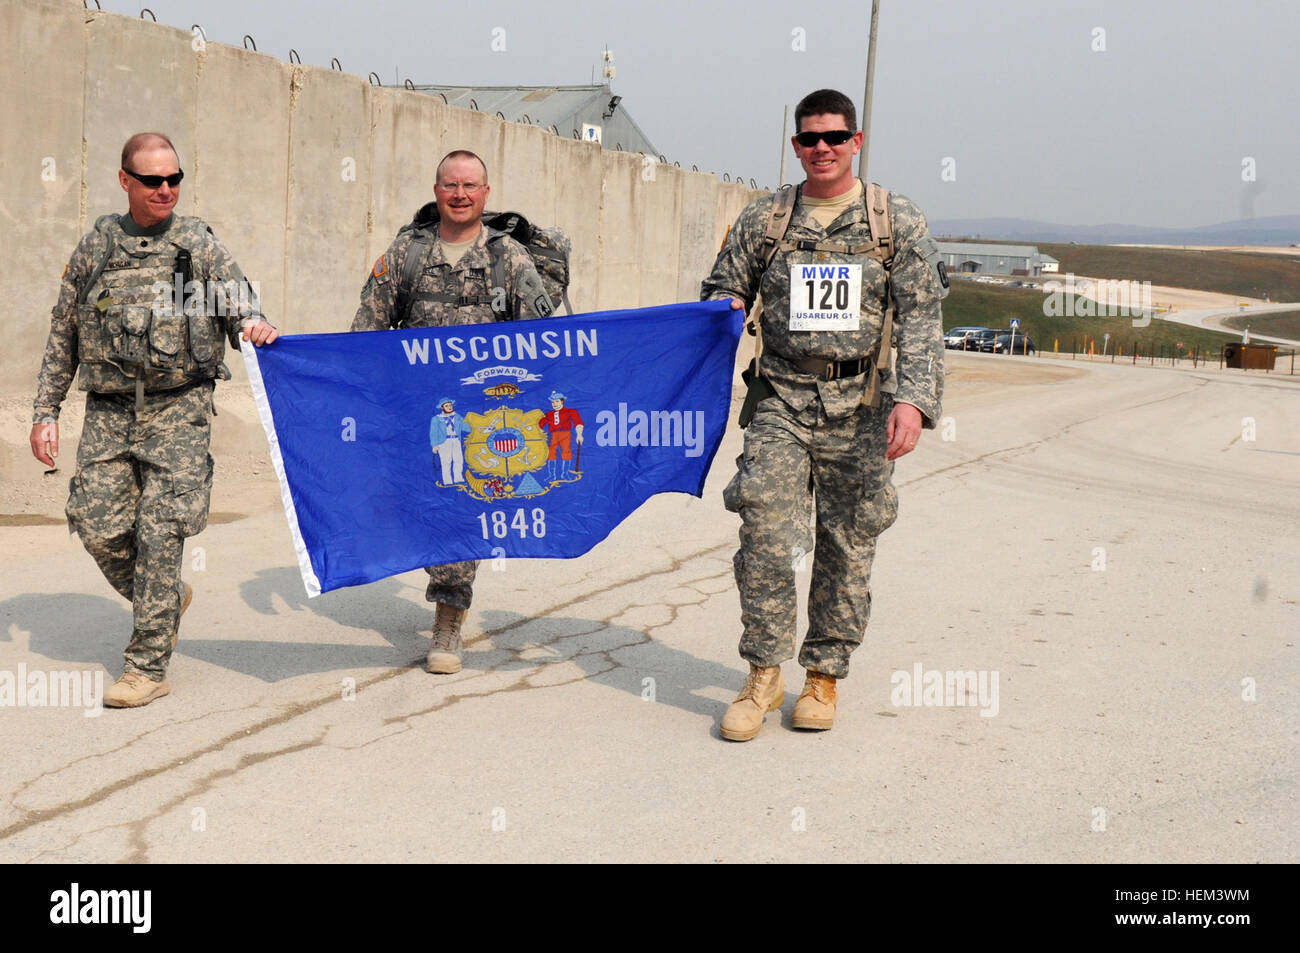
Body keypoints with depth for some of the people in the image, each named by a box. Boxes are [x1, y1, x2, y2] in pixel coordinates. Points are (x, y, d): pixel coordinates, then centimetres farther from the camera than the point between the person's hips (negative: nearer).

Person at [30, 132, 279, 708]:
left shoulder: (200, 245, 5)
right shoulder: (95, 247, 10)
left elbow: (236, 301, 1)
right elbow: (63, 336, 15)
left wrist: (253, 325, -24)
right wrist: (45, 410, 10)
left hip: (178, 408, -3)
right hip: (107, 411, 3)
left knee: (160, 531, -9)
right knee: (99, 527, -3)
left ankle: (149, 665, -1)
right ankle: (168, 598, 26)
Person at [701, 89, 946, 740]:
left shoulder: (898, 221, 3)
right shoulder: (764, 219, 8)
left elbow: (921, 317, -2)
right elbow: (722, 288, 18)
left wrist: (913, 397, -15)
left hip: (860, 407, 0)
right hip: (782, 401, 1)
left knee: (847, 546, 6)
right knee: (765, 532, -11)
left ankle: (825, 675, 21)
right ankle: (764, 675, 3)